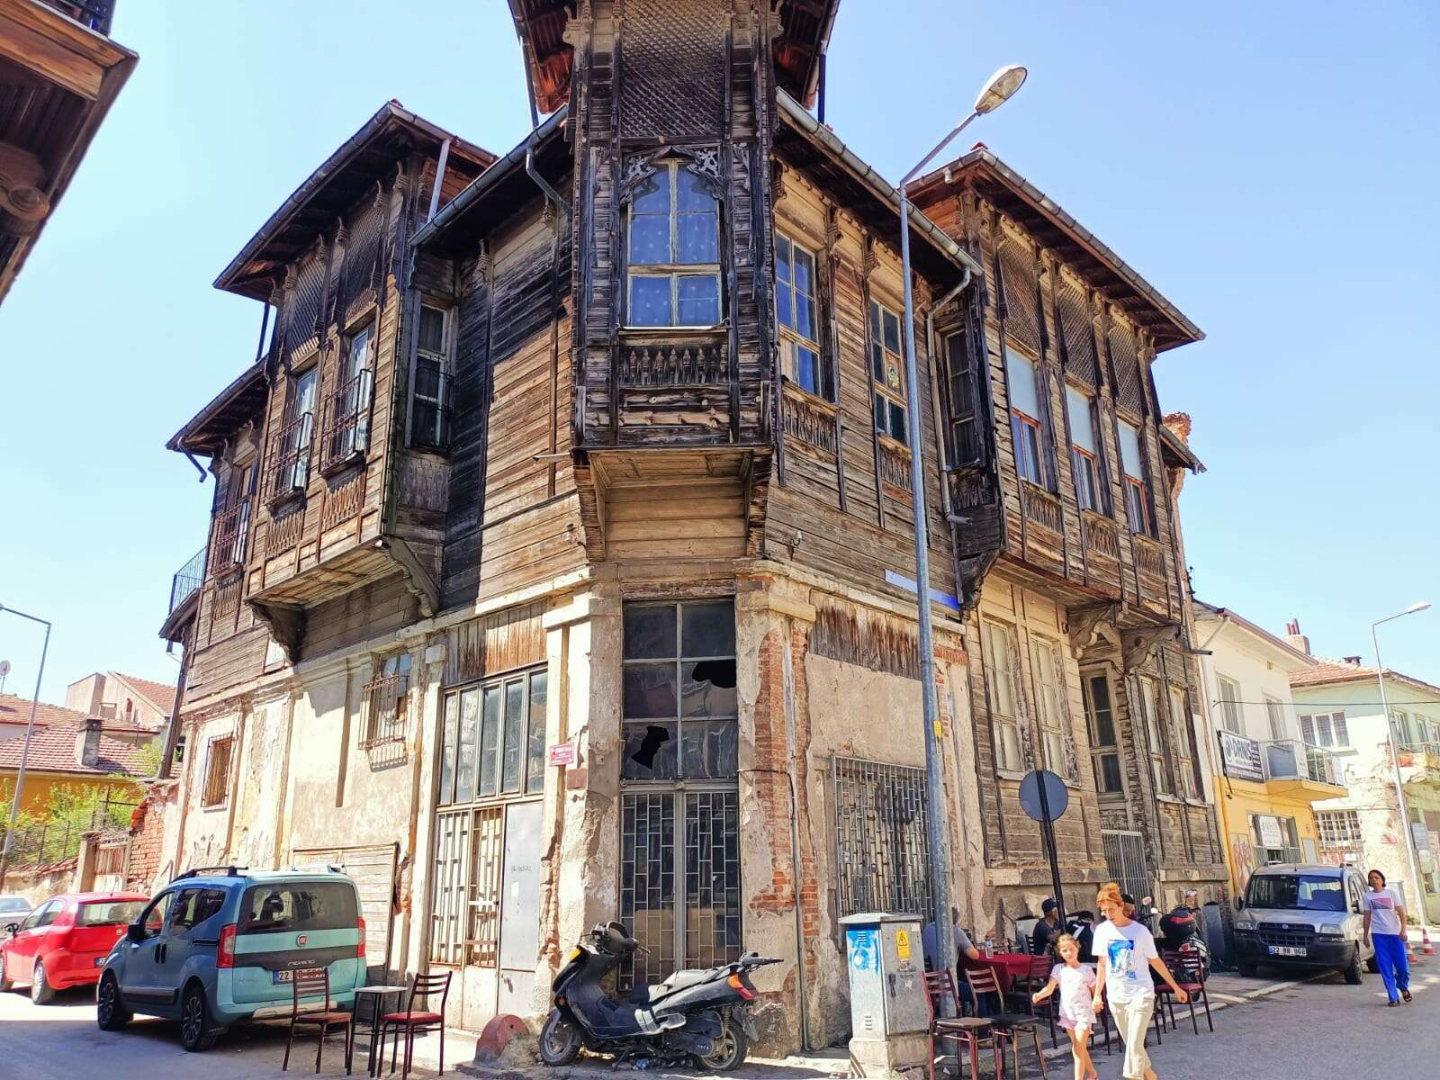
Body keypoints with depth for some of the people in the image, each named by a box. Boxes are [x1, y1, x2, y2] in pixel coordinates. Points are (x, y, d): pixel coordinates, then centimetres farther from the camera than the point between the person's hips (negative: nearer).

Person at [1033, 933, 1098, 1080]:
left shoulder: (1086, 971, -3)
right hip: (1068, 1013, 3)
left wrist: (1096, 1002, -16)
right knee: (1078, 1048, 16)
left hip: (1084, 1013, -3)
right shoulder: (1059, 969, 0)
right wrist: (1039, 995, -28)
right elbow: (1050, 988, -11)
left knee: (1078, 1048, -11)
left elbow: (1095, 992, 3)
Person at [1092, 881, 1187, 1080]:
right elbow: (1102, 964, 7)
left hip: (1141, 994, -4)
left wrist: (1176, 987, 5)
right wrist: (1097, 994, 7)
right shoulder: (1102, 930, -3)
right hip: (1116, 996, 4)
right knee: (1130, 1044, 12)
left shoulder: (1140, 931, -11)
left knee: (1134, 1044, -11)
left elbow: (1155, 961, 0)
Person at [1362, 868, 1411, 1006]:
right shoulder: (1368, 896, 7)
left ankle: (1403, 987, 29)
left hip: (1395, 933, -1)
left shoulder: (1392, 893, 5)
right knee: (1385, 968, -2)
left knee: (1402, 966, -1)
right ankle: (1393, 998, 3)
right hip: (1378, 935, 1)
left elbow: (1401, 913, 2)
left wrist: (1403, 929, -11)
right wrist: (1366, 935, 6)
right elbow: (1367, 917, 9)